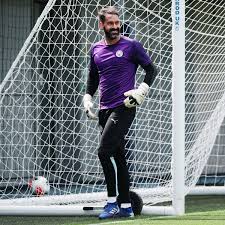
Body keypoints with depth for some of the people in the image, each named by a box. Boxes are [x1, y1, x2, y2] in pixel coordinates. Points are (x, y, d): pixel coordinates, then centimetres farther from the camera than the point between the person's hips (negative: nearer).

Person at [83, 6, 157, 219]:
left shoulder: (131, 45, -4)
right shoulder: (96, 49, 12)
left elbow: (151, 69, 0)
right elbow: (93, 77, 25)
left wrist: (141, 92, -12)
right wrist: (87, 98, 11)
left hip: (123, 108, -6)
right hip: (105, 110, 6)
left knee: (104, 152, -16)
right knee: (118, 156, 9)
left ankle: (112, 202, -10)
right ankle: (126, 206, 13)